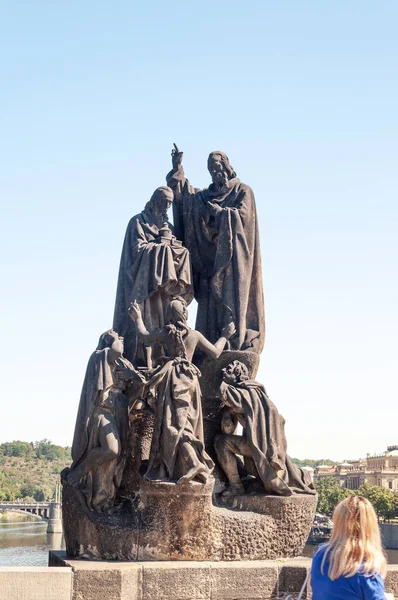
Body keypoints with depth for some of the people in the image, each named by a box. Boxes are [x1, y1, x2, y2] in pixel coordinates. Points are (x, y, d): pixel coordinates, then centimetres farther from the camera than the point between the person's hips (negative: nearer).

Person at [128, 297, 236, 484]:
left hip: (171, 380, -3)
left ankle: (194, 462, -26)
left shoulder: (164, 333, 1)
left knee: (174, 424, -9)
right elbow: (215, 353, 10)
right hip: (189, 380, 3)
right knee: (186, 422, 11)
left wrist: (138, 318, 39)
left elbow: (145, 335, 22)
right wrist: (225, 336, 27)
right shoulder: (195, 335, 3)